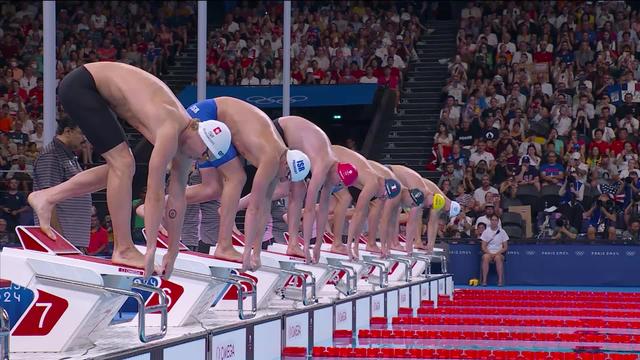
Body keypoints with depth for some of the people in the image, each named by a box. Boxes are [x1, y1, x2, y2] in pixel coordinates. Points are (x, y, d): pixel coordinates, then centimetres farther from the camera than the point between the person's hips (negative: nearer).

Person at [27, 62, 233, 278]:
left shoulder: (185, 135, 1)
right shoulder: (170, 132, -25)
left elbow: (177, 197, 6)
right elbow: (155, 193, -28)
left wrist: (172, 254, 8)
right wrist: (151, 250, -27)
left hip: (95, 91, 9)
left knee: (120, 166, 13)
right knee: (122, 163, -14)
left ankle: (47, 197, 16)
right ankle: (123, 250, -10)